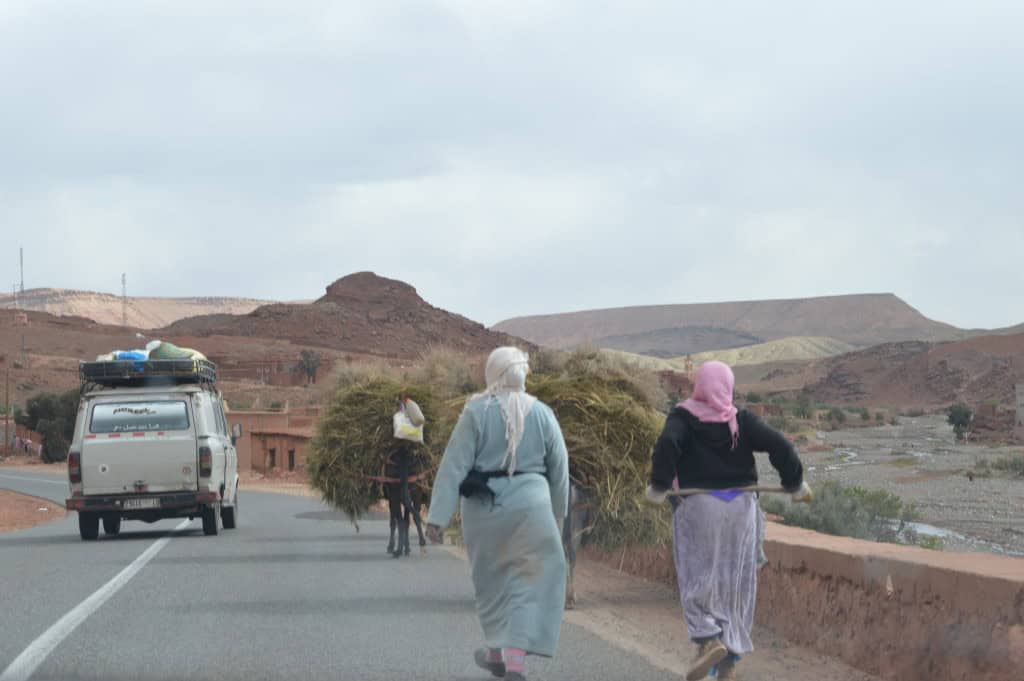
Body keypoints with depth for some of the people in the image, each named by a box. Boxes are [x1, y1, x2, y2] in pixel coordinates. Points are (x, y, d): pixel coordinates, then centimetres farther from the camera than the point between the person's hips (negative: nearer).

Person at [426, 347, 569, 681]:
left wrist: (437, 516, -7)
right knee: (532, 579, 4)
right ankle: (516, 654, -11)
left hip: (485, 506, 0)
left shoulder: (476, 412, -7)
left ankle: (497, 651, 31)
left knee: (493, 579, 18)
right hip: (531, 503, 0)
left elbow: (453, 465, -9)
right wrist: (558, 513, 22)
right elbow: (559, 469, 8)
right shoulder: (541, 413, 0)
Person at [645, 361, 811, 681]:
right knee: (736, 582, 8)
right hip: (740, 507, 2)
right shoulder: (742, 421, 3)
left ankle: (709, 639, -23)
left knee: (698, 580, 2)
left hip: (697, 507, -2)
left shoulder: (683, 417, -2)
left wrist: (658, 487, -9)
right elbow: (778, 445, -6)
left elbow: (666, 444, -19)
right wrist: (795, 483, 6)